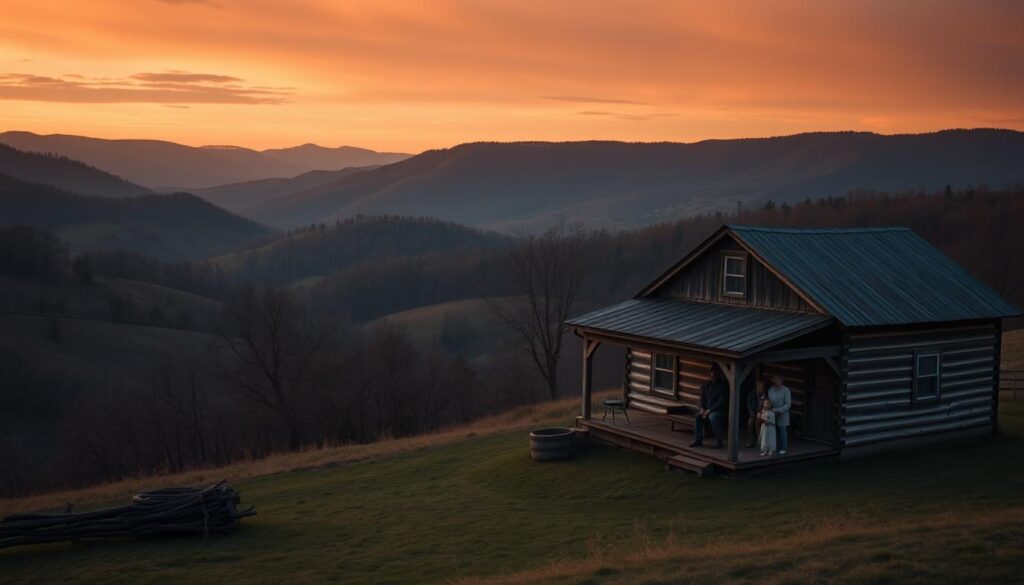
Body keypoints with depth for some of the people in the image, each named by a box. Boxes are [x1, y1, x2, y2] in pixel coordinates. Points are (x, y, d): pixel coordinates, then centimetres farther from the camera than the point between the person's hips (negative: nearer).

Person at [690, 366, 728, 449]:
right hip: (707, 409, 6)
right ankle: (698, 440, -16)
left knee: (713, 417, -37)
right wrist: (702, 408, -7)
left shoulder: (723, 386, -11)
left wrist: (710, 410, -21)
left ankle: (719, 441, -26)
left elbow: (722, 402, -17)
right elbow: (702, 398, 12)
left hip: (719, 410, -6)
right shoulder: (707, 384, 8)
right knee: (697, 416, -23)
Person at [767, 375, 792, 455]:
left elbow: (788, 405, -12)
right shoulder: (771, 390, 5)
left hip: (782, 415, -4)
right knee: (774, 432, 6)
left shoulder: (786, 390, -9)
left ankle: (783, 448, 13)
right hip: (772, 415, 4)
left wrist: (777, 410, -19)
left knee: (783, 432, 3)